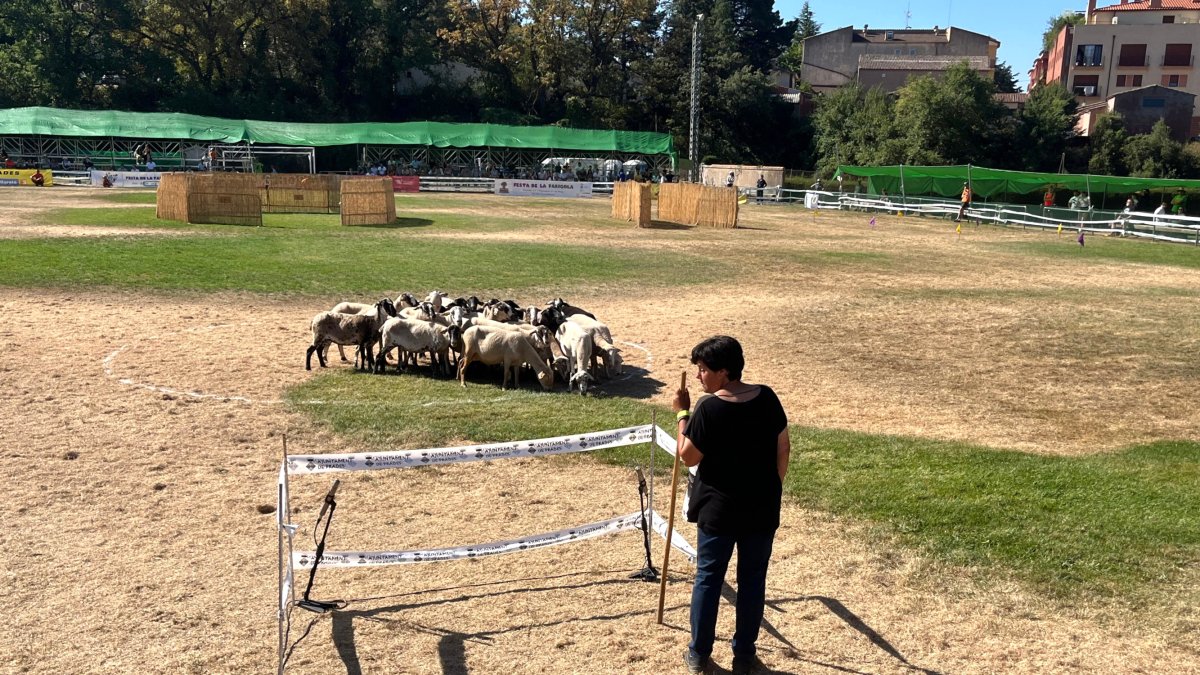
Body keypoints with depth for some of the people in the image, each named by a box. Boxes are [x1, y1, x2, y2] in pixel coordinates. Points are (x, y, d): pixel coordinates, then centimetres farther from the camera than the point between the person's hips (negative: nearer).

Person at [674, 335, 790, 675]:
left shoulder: (708, 408, -19)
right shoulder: (767, 398, -6)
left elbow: (688, 457, -10)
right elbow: (783, 450, 2)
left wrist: (682, 414, -3)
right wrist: (772, 488, 14)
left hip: (718, 510, -3)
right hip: (762, 509, 3)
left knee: (708, 578, 12)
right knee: (753, 580, 14)